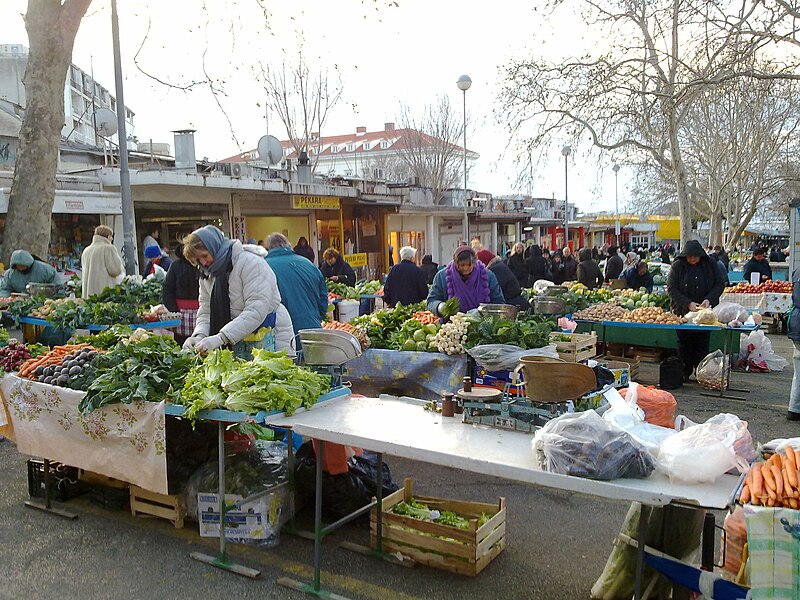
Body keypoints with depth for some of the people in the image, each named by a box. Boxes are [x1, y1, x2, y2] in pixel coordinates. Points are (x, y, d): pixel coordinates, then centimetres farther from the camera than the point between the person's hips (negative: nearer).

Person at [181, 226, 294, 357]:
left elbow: (256, 311, -26)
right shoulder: (207, 275, 9)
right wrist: (199, 335, -14)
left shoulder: (251, 262, -17)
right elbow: (205, 312, 8)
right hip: (238, 344, 6)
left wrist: (221, 338, -32)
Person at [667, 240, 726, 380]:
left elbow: (720, 284, 3)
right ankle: (685, 373, 15)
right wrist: (688, 304, -18)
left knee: (702, 344, 4)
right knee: (684, 343, 6)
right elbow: (671, 288, -8)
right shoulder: (678, 265, -5)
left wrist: (709, 299, -14)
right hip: (683, 311, -1)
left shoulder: (710, 264, 0)